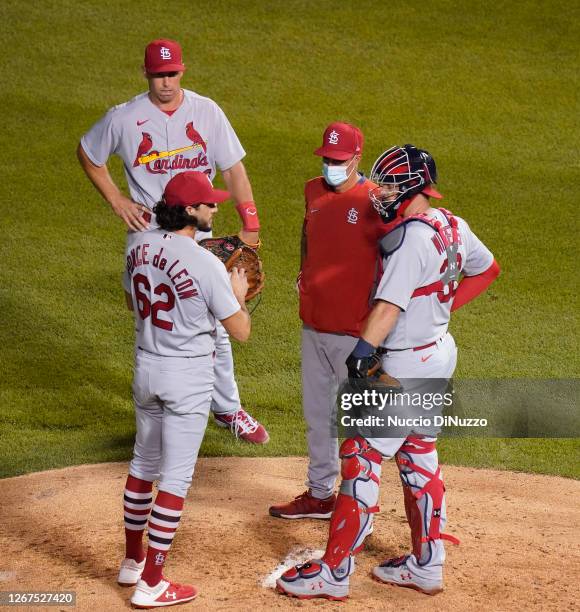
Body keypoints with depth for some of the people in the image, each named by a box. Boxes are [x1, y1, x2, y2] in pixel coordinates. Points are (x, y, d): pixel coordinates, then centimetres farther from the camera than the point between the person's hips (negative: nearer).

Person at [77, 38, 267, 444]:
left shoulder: (207, 112, -2)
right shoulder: (124, 118, -6)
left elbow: (233, 168, 2)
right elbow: (88, 154, 10)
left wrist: (250, 223, -6)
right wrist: (116, 201, 1)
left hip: (198, 236, 2)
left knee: (214, 326, 5)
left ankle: (228, 410, 18)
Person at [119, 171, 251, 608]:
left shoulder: (139, 246, -2)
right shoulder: (205, 264, -22)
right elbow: (241, 332, -16)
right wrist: (238, 294, 3)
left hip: (146, 368, 7)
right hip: (188, 378, -7)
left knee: (144, 462, 22)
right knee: (176, 478, 2)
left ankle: (133, 560, 35)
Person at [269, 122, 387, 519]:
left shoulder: (374, 200, -15)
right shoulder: (314, 191, 6)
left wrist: (376, 316, -19)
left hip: (354, 330, -7)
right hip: (313, 323, 7)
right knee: (317, 414, 17)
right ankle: (320, 494, 30)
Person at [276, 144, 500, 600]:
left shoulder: (411, 237, -23)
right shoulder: (453, 227, 4)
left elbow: (391, 303, -35)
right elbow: (487, 269, 20)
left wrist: (364, 350, -43)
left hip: (405, 366, -10)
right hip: (440, 354, 10)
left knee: (361, 459, -4)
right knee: (419, 457, 19)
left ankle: (334, 571, 1)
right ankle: (427, 566, 27)